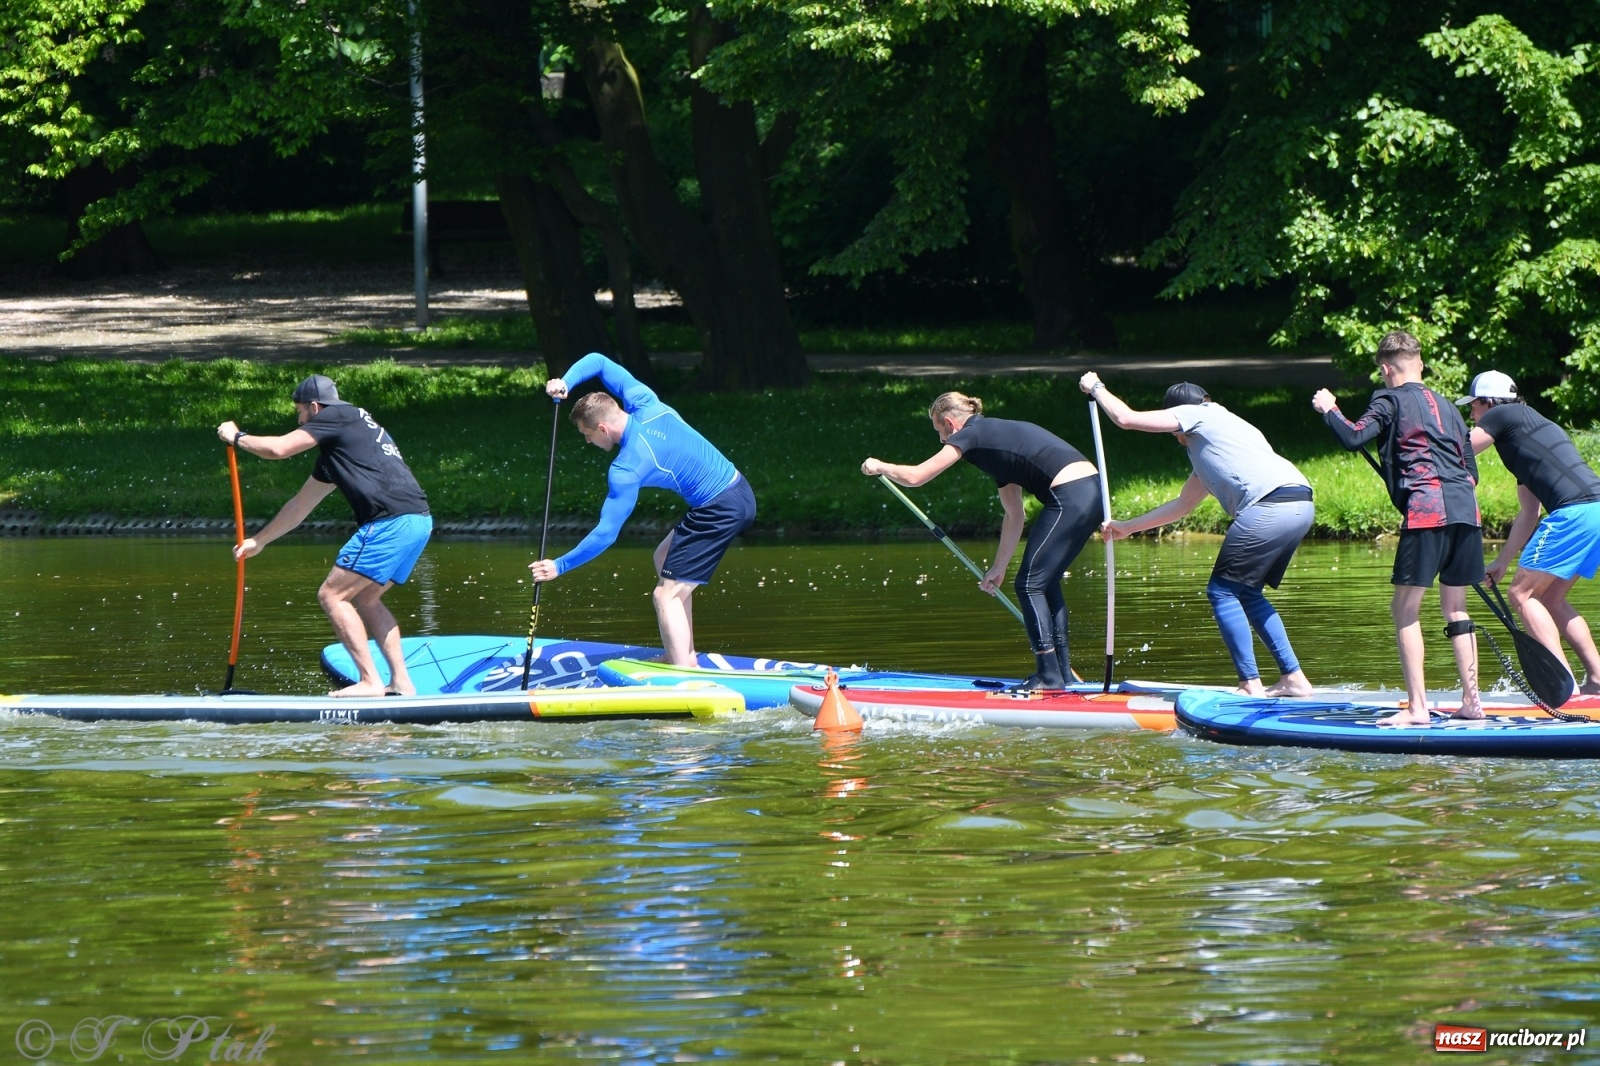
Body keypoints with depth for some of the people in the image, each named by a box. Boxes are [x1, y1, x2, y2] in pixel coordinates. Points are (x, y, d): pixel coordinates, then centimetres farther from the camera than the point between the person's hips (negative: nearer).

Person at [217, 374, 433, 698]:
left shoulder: (339, 416, 2)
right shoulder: (335, 448, 29)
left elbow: (278, 448, -6)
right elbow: (301, 504, 36)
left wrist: (237, 437, 12)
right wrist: (259, 540, 41)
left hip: (392, 522, -10)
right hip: (418, 522, 10)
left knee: (332, 595, -4)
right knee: (364, 599, 20)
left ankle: (370, 682, -8)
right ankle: (401, 683, 14)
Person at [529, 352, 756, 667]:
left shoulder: (626, 469, -18)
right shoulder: (643, 403, 2)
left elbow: (606, 534, -16)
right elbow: (597, 361, 14)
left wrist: (560, 566, -7)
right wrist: (566, 382, -5)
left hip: (720, 511, -10)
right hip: (739, 488, 10)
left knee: (666, 596, -7)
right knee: (664, 559, 25)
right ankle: (686, 659, 25)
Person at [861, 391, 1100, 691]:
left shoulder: (971, 434, 1)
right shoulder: (995, 437, 26)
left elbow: (915, 477, 1)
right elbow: (1014, 514, 27)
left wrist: (880, 467, 21)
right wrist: (1000, 568, 30)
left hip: (1069, 497, -9)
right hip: (1090, 492, 9)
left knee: (1030, 584, -1)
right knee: (1046, 582, 19)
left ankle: (1050, 676, 0)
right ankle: (1062, 671, 22)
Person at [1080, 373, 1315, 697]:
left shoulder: (1195, 415, 10)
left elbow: (1126, 418, 9)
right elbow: (1182, 505, 40)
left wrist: (1096, 388, 27)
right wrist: (1127, 527, 44)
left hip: (1271, 506, -9)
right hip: (1302, 507, 9)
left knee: (1223, 592, -1)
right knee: (1247, 594, 19)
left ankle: (1251, 685, -6)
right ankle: (1293, 677, 15)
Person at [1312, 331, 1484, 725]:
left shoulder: (1391, 401, 4)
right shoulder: (1447, 406, 24)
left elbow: (1353, 437, -9)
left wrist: (1328, 410, 8)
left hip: (1427, 508, -7)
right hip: (1465, 508, 7)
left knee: (1405, 609, -3)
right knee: (1455, 609, 16)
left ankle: (1417, 707, -11)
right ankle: (1471, 700, 13)